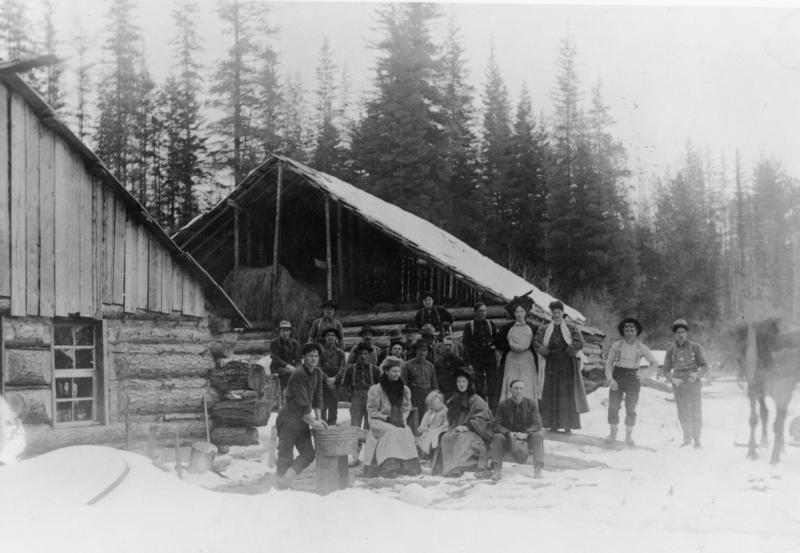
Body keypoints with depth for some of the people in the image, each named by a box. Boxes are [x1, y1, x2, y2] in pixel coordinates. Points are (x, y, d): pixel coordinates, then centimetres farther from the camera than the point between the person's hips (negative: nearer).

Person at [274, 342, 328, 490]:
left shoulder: (318, 373, 8)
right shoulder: (299, 374, -18)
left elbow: (317, 397, 11)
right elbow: (302, 402, -20)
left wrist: (318, 419, 2)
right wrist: (313, 422, -14)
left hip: (302, 421, 8)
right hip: (289, 420, -8)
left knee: (308, 455, 4)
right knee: (286, 457, -4)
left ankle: (286, 480, 8)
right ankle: (282, 486, 4)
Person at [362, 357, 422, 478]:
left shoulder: (404, 389, 9)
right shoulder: (376, 389, -6)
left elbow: (406, 408, 15)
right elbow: (372, 410, -4)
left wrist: (402, 418, -4)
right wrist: (386, 418, -14)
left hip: (398, 422, 4)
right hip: (379, 421, -4)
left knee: (407, 432, -26)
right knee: (392, 431, -33)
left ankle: (408, 466, -25)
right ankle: (390, 466, -36)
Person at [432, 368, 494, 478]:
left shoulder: (476, 400, 2)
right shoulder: (453, 401, 19)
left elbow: (483, 419, -8)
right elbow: (450, 419, 23)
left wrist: (467, 426, -17)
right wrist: (452, 426, 1)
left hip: (473, 433, -5)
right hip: (456, 430, 5)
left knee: (462, 438, -38)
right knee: (445, 438, -28)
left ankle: (458, 467, -48)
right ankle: (442, 466, -38)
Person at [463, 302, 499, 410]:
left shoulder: (490, 324, 9)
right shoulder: (469, 326, 1)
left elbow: (496, 340, 21)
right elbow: (466, 345, -2)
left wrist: (494, 346, -2)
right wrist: (468, 363, -9)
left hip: (490, 360, 2)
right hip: (476, 361, -2)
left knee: (493, 387, -2)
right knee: (479, 388, 1)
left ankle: (493, 411, 4)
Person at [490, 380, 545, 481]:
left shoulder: (531, 403, -1)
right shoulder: (503, 405, -2)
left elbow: (537, 424, -8)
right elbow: (495, 425, -9)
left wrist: (526, 434, -28)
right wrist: (509, 433, -29)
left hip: (526, 438, 0)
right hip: (509, 440, 0)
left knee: (538, 436, -29)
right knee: (498, 437, -29)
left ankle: (538, 470, -36)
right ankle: (496, 471, -37)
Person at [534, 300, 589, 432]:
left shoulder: (571, 328, 3)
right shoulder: (544, 329, 9)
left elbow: (579, 343, -7)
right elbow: (537, 343, 1)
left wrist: (568, 351, -10)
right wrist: (547, 352, -10)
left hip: (568, 365, -2)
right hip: (551, 365, 2)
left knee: (568, 394, -3)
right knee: (551, 394, 1)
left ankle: (568, 426, 0)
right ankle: (553, 424, 6)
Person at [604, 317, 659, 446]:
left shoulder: (642, 348, 6)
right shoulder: (617, 345, 4)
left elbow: (654, 364, 13)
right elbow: (609, 362, 4)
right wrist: (610, 379, -9)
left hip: (633, 377, 0)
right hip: (617, 376, 0)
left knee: (631, 408, 0)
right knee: (613, 406, -4)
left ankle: (629, 435, 13)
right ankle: (613, 433, 10)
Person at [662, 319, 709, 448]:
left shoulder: (696, 347, -1)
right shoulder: (671, 350, 5)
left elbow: (705, 366, -2)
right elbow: (666, 370, 8)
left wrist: (697, 374, -22)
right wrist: (673, 379, -12)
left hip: (694, 383, -2)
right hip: (678, 384, 2)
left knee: (696, 412, -3)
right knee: (683, 413, 6)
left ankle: (697, 439, 6)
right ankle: (687, 439, 18)